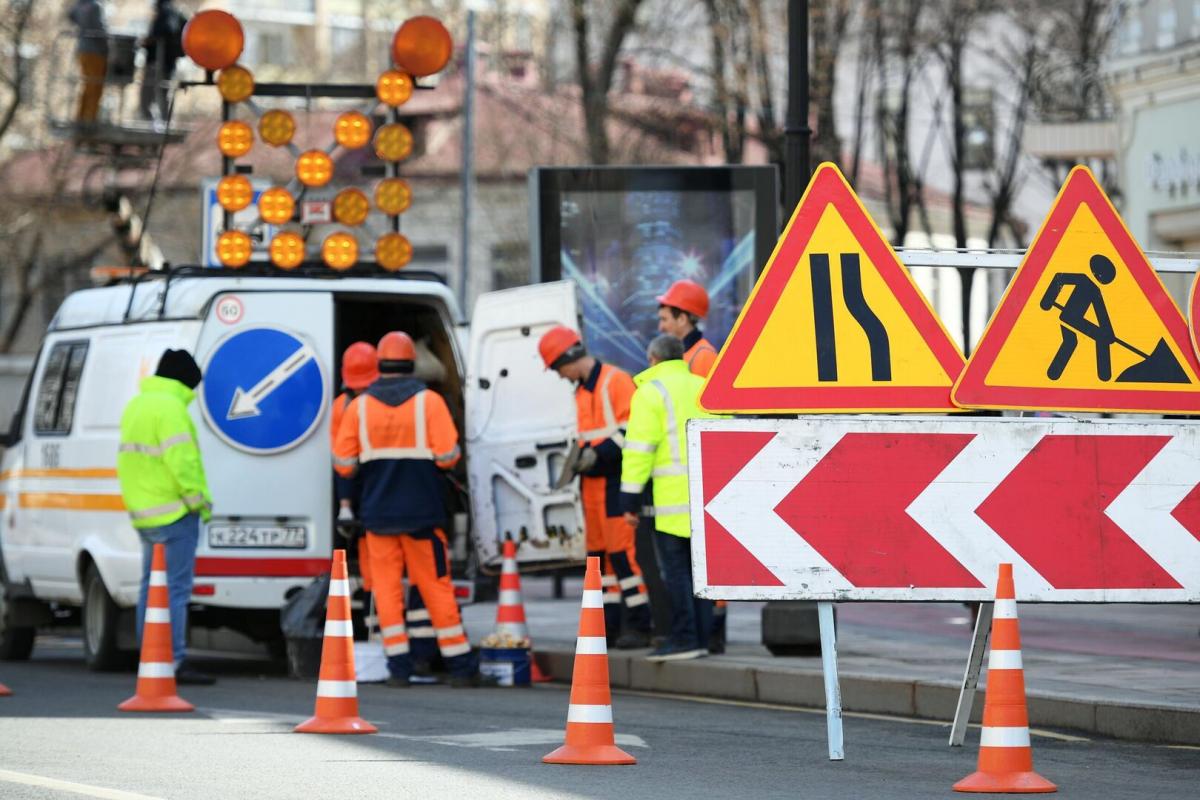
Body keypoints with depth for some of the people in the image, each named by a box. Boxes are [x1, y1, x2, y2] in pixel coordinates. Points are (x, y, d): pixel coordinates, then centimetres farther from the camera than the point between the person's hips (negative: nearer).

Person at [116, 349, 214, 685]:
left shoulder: (135, 406, 16)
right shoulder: (170, 408, -15)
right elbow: (181, 461, -21)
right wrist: (199, 499, -12)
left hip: (144, 512, 10)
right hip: (173, 513, -10)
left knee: (151, 585, 14)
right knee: (176, 588, -9)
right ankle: (175, 662, -13)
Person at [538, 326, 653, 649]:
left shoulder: (616, 381, -10)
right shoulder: (581, 390, 18)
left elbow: (632, 431, -17)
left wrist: (599, 454, -22)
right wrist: (580, 459, 8)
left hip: (616, 480, -9)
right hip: (592, 483, 9)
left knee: (622, 551, -11)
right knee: (598, 552, 9)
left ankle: (640, 625, -8)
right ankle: (609, 625, 14)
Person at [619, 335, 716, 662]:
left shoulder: (651, 392, -2)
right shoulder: (705, 388, 18)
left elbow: (639, 449, -8)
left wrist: (630, 498, -6)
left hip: (675, 494, -6)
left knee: (675, 568, -5)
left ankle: (684, 638, -10)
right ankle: (701, 638, 8)